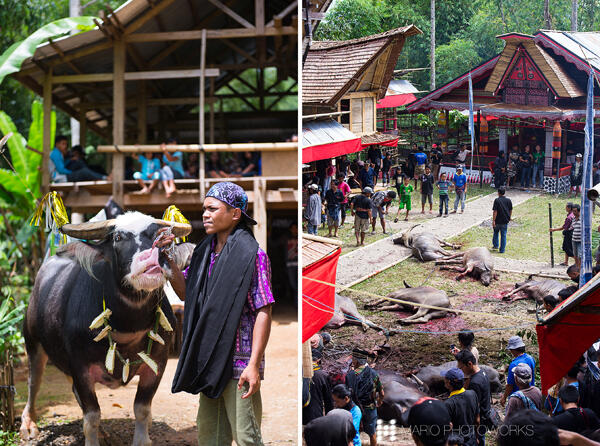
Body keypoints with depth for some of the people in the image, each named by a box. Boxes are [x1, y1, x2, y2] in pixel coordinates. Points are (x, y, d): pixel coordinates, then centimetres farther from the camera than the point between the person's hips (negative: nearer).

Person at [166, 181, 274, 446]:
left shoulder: (251, 254, -11)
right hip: (211, 362, 8)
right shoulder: (205, 251, 11)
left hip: (239, 364, -8)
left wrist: (254, 365, -21)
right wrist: (168, 259, 5)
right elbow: (185, 292, 21)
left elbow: (264, 312, -15)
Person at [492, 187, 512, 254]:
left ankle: (496, 245, 25)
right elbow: (510, 211, 7)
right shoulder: (508, 200, 0)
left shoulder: (497, 200, -12)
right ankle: (502, 250, 6)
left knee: (496, 232, 23)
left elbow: (495, 211, -16)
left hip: (498, 221, -3)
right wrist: (509, 218, 21)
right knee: (503, 235, 6)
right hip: (505, 221, 3)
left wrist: (493, 221, -14)